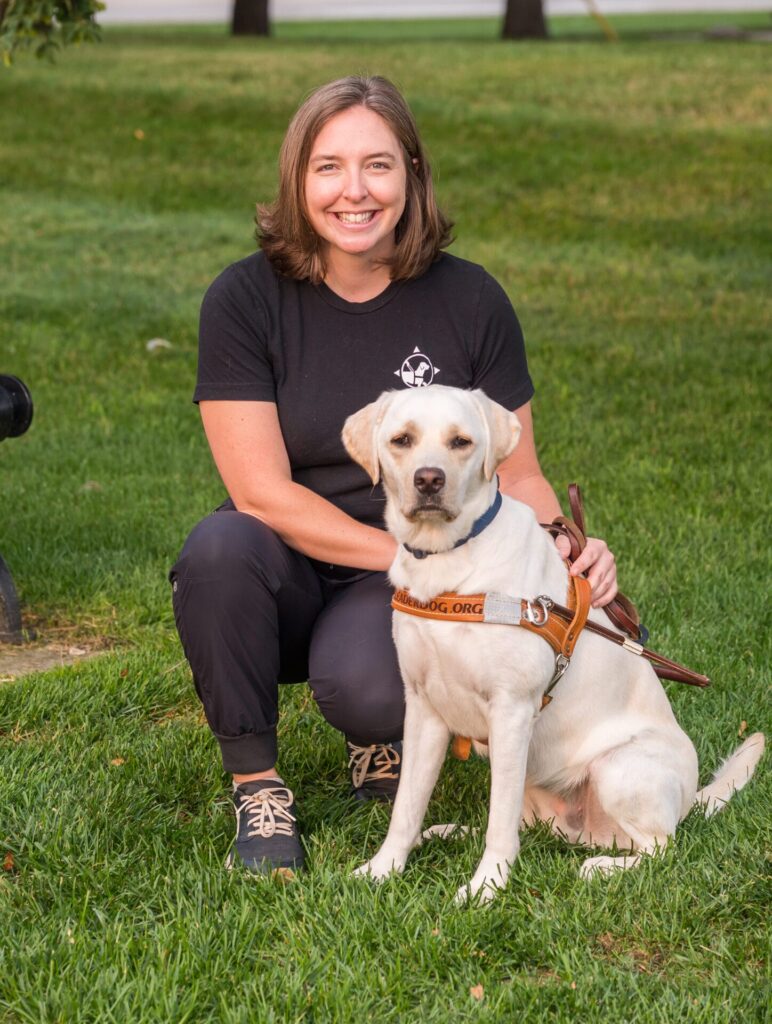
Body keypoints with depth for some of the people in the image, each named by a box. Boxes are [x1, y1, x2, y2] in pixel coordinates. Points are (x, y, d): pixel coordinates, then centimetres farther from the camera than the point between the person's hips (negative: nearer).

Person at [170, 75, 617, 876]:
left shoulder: (469, 301, -3)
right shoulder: (245, 299, -8)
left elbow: (516, 475, 4)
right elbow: (261, 490, -13)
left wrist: (569, 553, -18)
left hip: (400, 593, 0)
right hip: (284, 582, 1)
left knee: (363, 685, -33)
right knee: (220, 547, -33)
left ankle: (382, 737, 8)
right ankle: (256, 787, -12)